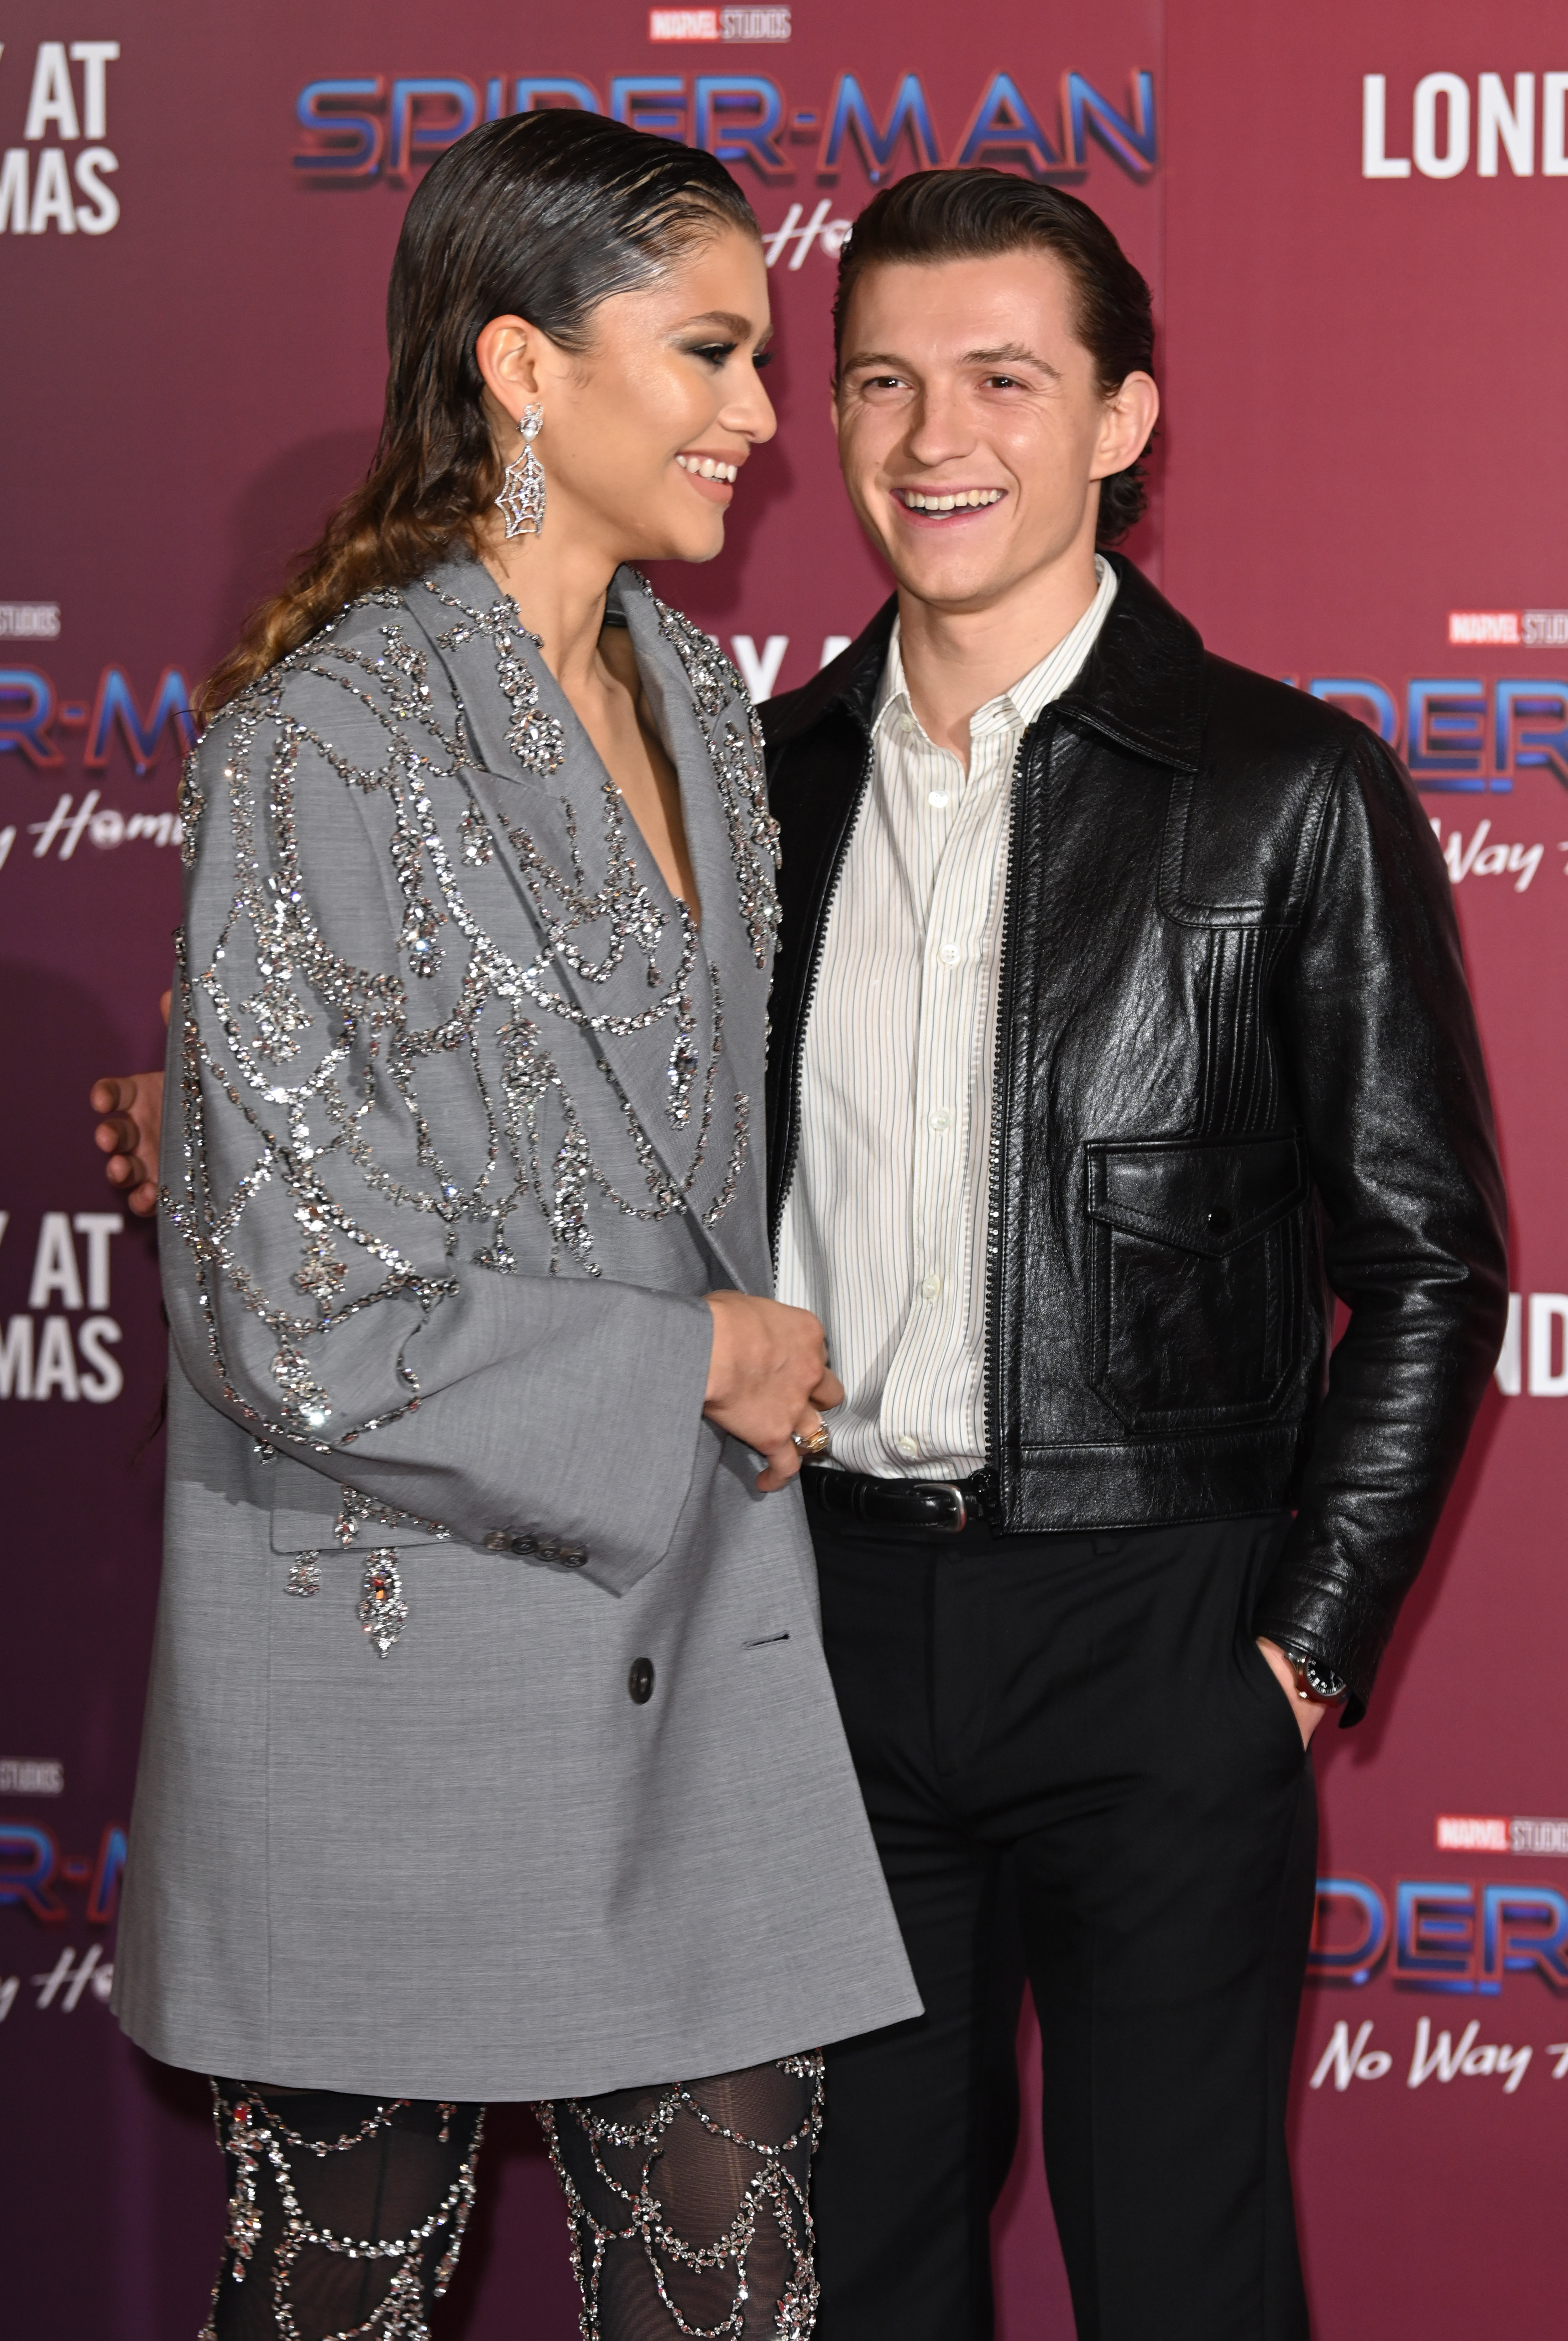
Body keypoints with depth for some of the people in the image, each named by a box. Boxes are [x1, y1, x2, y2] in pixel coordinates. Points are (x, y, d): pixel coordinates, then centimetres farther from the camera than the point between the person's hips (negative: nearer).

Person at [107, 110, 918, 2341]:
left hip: (686, 1648, 7)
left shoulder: (694, 700, 8)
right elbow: (297, 1318, -19)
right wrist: (699, 1366, -11)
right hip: (398, 1668, -6)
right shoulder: (327, 738, -16)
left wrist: (769, 1368, 10)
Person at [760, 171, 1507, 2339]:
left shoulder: (1289, 794, -6)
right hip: (825, 1615, 4)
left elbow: (1428, 1259, -4)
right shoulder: (769, 776, 6)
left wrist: (1305, 1650, -7)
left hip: (1149, 1643, -4)